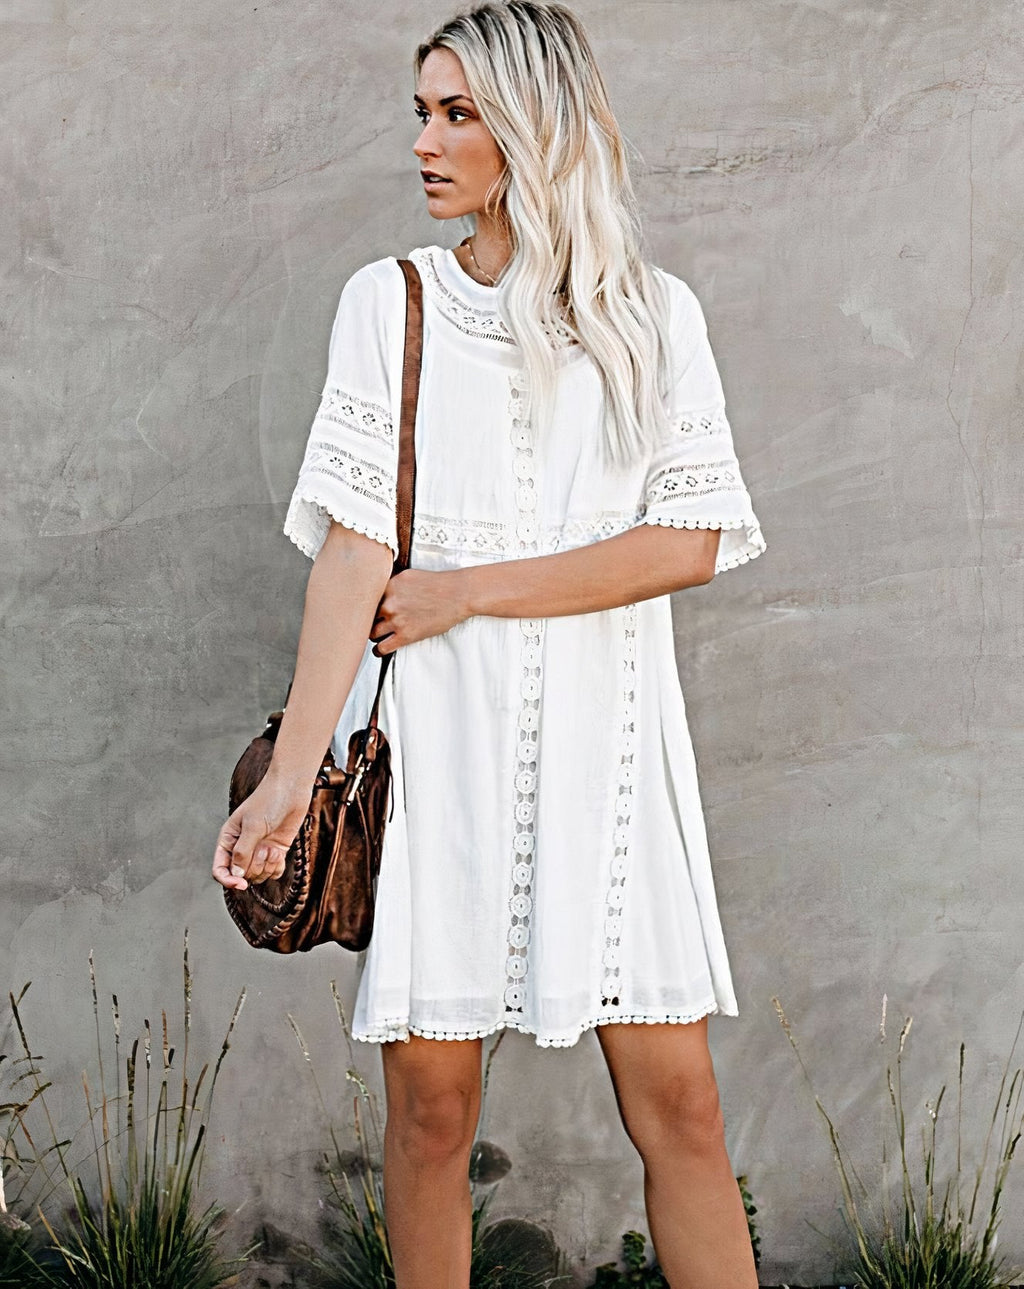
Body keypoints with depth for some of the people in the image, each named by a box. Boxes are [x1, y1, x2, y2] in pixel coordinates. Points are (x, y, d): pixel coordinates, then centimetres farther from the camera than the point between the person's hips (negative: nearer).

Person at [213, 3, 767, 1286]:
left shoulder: (653, 313, 7)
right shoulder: (390, 301, 6)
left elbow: (690, 542, -3)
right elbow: (356, 543, -2)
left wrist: (470, 589, -9)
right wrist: (292, 770, -11)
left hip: (604, 732, 0)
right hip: (436, 733, 0)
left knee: (677, 1101, 0)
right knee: (430, 1099, 3)